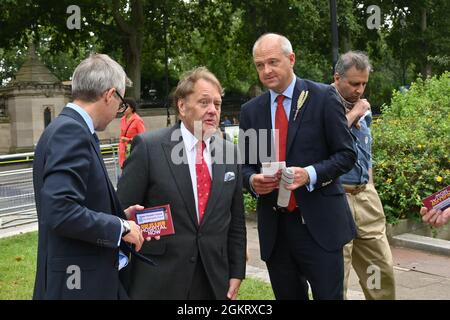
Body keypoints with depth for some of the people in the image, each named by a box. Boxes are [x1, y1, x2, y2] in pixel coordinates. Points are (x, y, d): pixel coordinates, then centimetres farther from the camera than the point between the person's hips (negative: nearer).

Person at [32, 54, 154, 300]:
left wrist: (118, 216, 12)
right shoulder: (71, 131, -18)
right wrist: (120, 226, -15)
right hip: (76, 283, -9)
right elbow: (60, 211, -27)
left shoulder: (70, 128, 10)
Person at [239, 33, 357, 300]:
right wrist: (253, 180, -9)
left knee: (329, 295, 3)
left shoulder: (323, 97, -3)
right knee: (287, 296, 14)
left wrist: (310, 174, -19)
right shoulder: (250, 111, 9)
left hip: (318, 224, -3)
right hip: (274, 227, 4)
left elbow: (346, 154, -3)